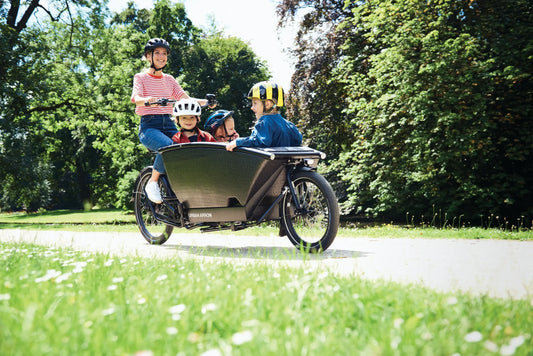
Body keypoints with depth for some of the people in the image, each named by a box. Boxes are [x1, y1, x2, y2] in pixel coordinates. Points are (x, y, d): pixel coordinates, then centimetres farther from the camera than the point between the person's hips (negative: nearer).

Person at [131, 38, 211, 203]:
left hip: (169, 124, 4)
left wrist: (204, 102, -9)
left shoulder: (169, 79, 21)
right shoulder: (141, 77, 7)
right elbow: (137, 99, -13)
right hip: (149, 125, -4)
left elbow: (186, 99, 10)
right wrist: (148, 100, -37)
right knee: (168, 146, -35)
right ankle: (153, 182, -14)